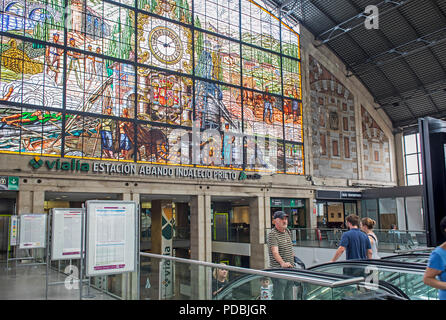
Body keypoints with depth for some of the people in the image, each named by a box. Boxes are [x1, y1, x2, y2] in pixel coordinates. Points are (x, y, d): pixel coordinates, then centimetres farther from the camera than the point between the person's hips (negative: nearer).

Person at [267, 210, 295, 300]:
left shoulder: (288, 232, 12)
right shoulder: (272, 235, -15)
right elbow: (275, 252, -29)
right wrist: (282, 263, -44)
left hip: (290, 269, 8)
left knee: (289, 297, 14)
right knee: (279, 297, -7)